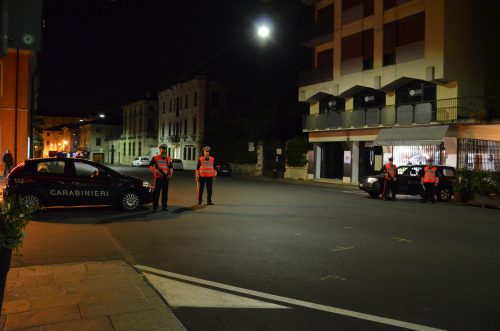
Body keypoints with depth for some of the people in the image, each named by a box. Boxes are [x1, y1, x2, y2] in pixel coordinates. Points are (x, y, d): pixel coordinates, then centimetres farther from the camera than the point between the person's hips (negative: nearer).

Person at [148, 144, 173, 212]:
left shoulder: (168, 159, 10)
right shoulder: (155, 158, -1)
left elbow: (171, 167, 13)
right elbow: (150, 166, -5)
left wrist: (170, 174, -4)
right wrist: (157, 172, -17)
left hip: (166, 178, 4)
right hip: (158, 178, -4)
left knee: (165, 193, 8)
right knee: (156, 193, -1)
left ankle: (164, 207, 17)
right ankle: (155, 207, 5)